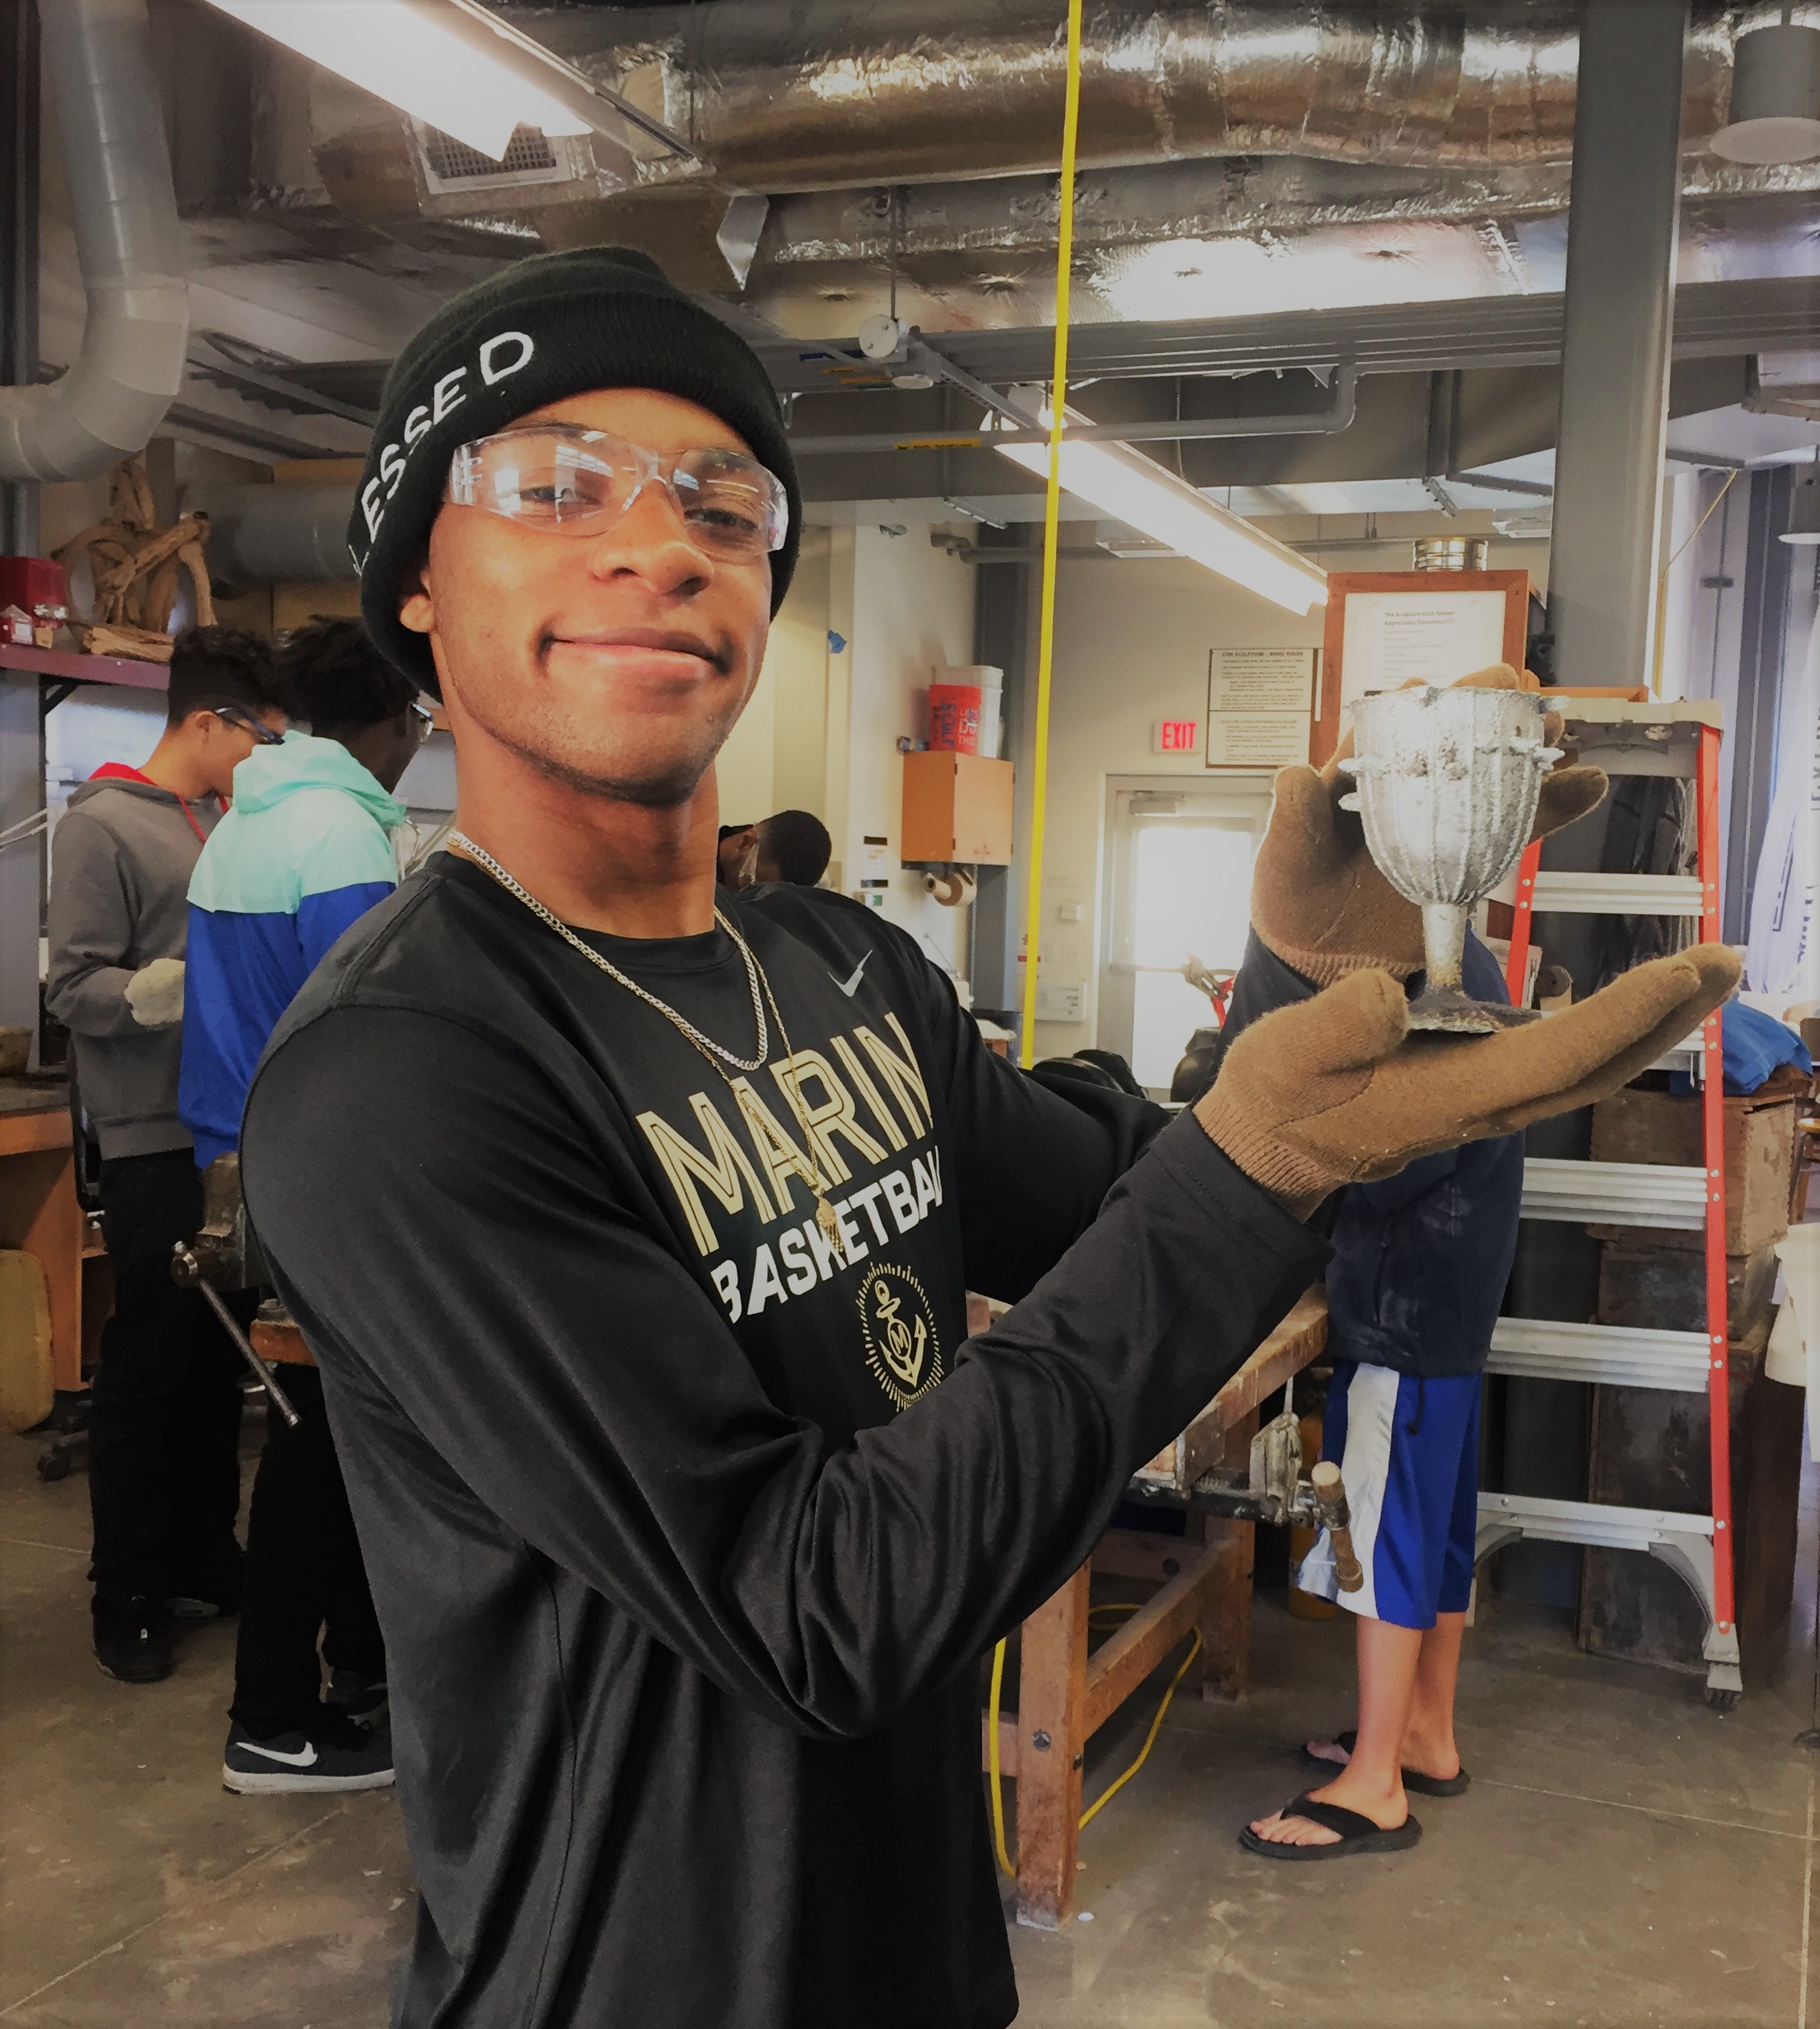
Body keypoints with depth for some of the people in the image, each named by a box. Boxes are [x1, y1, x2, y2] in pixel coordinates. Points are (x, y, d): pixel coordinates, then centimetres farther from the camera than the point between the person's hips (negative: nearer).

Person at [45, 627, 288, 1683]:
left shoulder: (228, 824, 12)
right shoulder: (104, 825, -8)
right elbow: (77, 989, -15)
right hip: (159, 1143, -7)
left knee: (220, 1359, 14)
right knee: (148, 1367, 2)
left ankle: (206, 1558, 27)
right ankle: (130, 1594, 15)